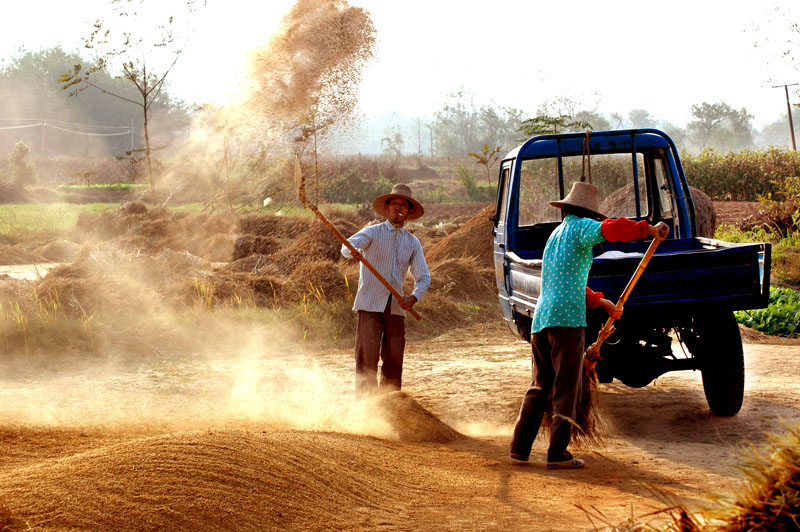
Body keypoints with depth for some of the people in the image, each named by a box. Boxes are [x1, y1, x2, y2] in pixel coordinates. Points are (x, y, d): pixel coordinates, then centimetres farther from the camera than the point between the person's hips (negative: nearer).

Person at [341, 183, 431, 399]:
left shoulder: (413, 243, 14)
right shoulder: (373, 233, 3)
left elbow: (423, 277, 10)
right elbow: (348, 245, -15)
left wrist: (413, 297, -10)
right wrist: (353, 252, -40)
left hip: (396, 307, 4)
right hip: (370, 304, -4)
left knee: (394, 359, 3)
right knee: (367, 356, -10)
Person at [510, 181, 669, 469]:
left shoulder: (555, 234, 26)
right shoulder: (579, 227, 0)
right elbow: (608, 229, -23)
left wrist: (600, 301, 38)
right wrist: (648, 229, -17)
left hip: (540, 319, 8)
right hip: (567, 318, -8)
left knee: (540, 385, 15)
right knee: (567, 388, -3)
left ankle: (520, 446, 12)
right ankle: (558, 453, -5)